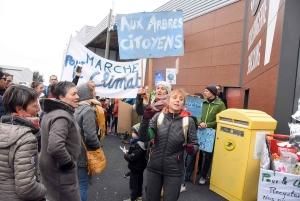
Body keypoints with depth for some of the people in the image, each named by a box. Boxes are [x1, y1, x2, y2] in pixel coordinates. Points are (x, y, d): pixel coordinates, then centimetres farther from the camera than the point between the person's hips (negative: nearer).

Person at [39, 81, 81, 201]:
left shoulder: (52, 111, 7)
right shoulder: (62, 116, -26)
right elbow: (55, 147, -39)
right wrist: (69, 163, -22)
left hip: (51, 168, 10)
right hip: (60, 172, -10)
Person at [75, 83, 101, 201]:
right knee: (83, 185, 8)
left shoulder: (75, 108, 3)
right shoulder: (88, 110, -21)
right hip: (83, 154, -8)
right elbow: (90, 136, -26)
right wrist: (98, 145, -9)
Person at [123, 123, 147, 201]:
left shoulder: (138, 145, -32)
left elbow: (132, 157, -32)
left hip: (135, 167, -10)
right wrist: (129, 152, -1)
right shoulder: (142, 142, 0)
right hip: (140, 167, 10)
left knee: (133, 183, 7)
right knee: (139, 182, 23)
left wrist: (126, 155, -14)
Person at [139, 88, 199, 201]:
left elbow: (194, 143, 0)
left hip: (173, 171, -2)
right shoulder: (158, 116, -6)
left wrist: (192, 149, -23)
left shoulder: (188, 121, -8)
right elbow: (143, 138, -12)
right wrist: (145, 120, -29)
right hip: (154, 167, 2)